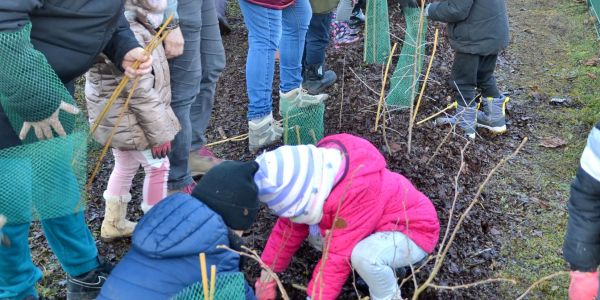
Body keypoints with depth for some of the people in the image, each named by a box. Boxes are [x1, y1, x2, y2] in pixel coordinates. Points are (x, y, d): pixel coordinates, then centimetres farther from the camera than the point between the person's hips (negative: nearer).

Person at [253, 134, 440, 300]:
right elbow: (289, 227, -3)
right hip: (381, 226, 9)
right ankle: (383, 267, 8)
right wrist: (267, 276, -1)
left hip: (413, 230, -8)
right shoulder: (314, 178, -12)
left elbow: (338, 255, -35)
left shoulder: (355, 192, -39)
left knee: (364, 257, -36)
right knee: (316, 234, 0)